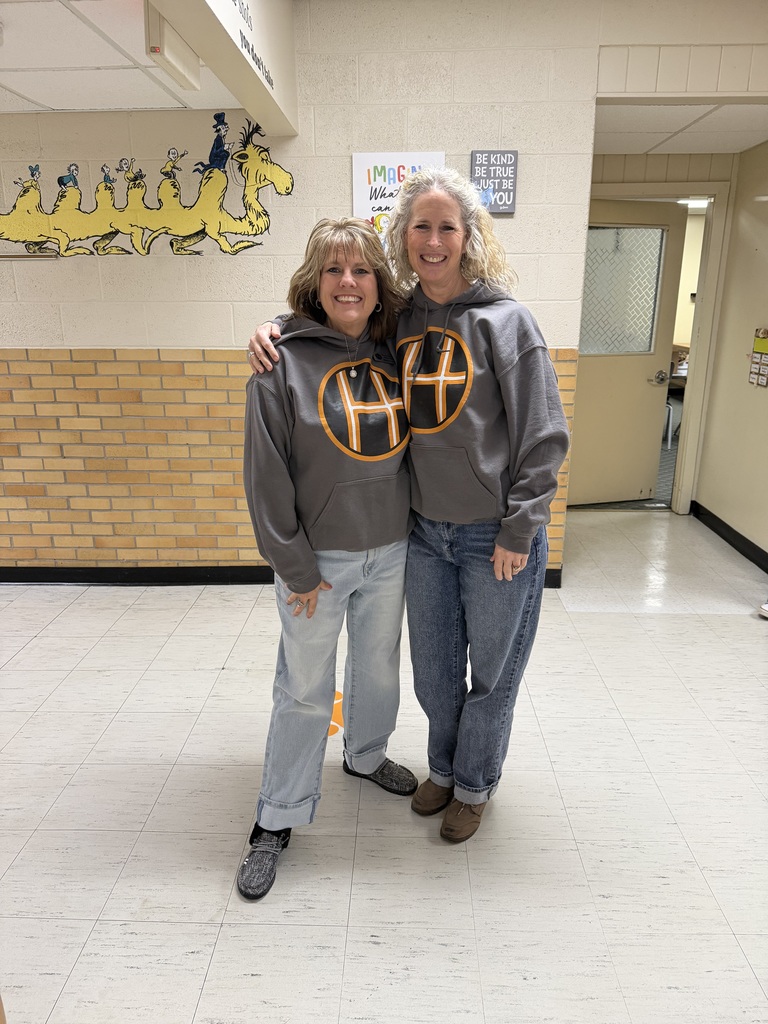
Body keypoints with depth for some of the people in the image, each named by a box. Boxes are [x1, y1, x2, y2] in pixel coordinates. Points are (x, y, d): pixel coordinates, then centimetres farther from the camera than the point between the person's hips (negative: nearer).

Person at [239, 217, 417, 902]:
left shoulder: (394, 354, 2)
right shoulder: (285, 361, -13)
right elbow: (267, 476, -12)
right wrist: (295, 567, -11)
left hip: (389, 553, 5)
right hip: (317, 558, -4)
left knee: (379, 670, 21)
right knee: (305, 690, 7)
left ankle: (367, 756, 49)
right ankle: (279, 819, 26)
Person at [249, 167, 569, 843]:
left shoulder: (505, 320, -11)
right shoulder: (394, 322, 1)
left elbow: (544, 437, -11)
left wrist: (518, 532, -12)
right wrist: (274, 333, -5)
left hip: (497, 535, -3)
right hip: (424, 532, 4)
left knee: (493, 670, 14)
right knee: (433, 667, 19)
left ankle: (476, 784, 40)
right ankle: (444, 768, 46)